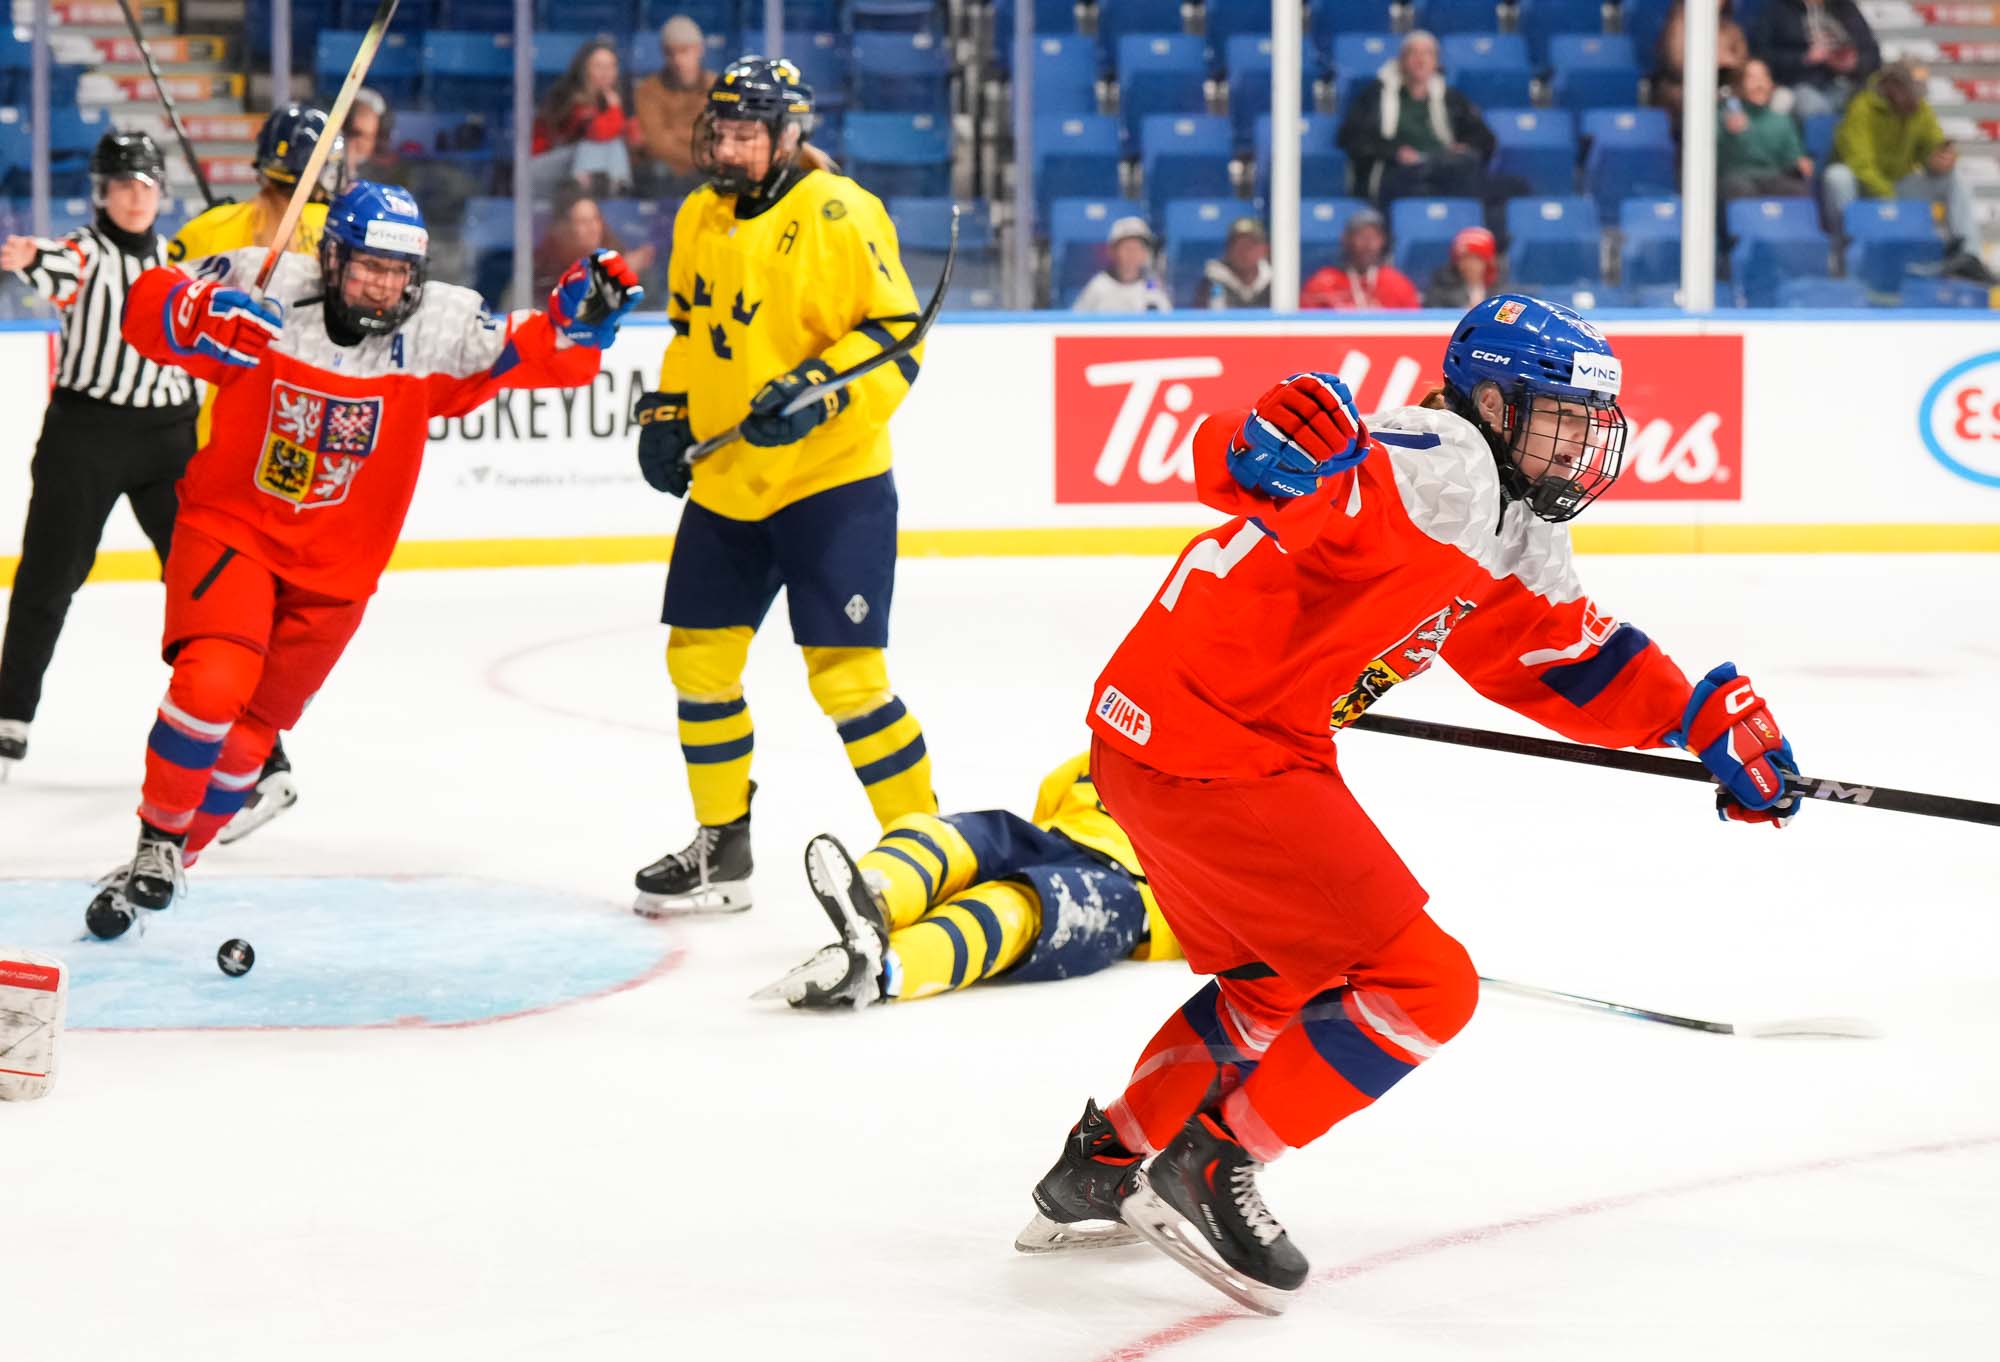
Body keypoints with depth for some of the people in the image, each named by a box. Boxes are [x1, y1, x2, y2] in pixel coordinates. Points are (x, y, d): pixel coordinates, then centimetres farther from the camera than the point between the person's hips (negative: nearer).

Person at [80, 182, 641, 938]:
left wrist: (579, 316, -30)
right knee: (211, 684, -24)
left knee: (245, 738, 9)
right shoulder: (267, 292, -15)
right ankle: (156, 841, -3)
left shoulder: (439, 329, -9)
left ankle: (166, 862, 30)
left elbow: (534, 355, -10)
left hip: (333, 572, 3)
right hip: (229, 530, -3)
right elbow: (148, 306, -14)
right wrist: (200, 315, -36)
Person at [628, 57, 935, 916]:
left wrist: (817, 393, -27)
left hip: (831, 480, -8)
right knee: (698, 656, 9)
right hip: (726, 482, 8)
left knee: (845, 674, -11)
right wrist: (667, 412, 11)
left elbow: (898, 335, -16)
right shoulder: (699, 219, 8)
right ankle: (721, 847, 23)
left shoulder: (838, 215, -14)